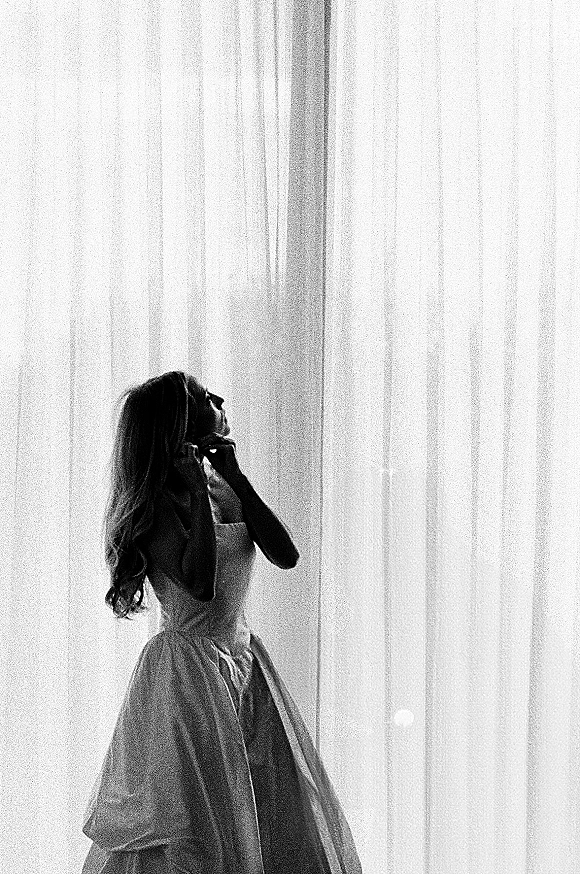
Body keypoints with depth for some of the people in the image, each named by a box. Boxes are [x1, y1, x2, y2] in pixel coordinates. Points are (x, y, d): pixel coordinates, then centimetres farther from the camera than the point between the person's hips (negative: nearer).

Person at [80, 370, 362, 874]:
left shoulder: (224, 489, 7)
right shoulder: (159, 502, -12)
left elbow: (286, 555, -2)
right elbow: (199, 585, -25)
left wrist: (234, 478, -5)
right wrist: (198, 493, -21)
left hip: (244, 662, 7)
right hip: (189, 667, -7)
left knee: (282, 819, 11)